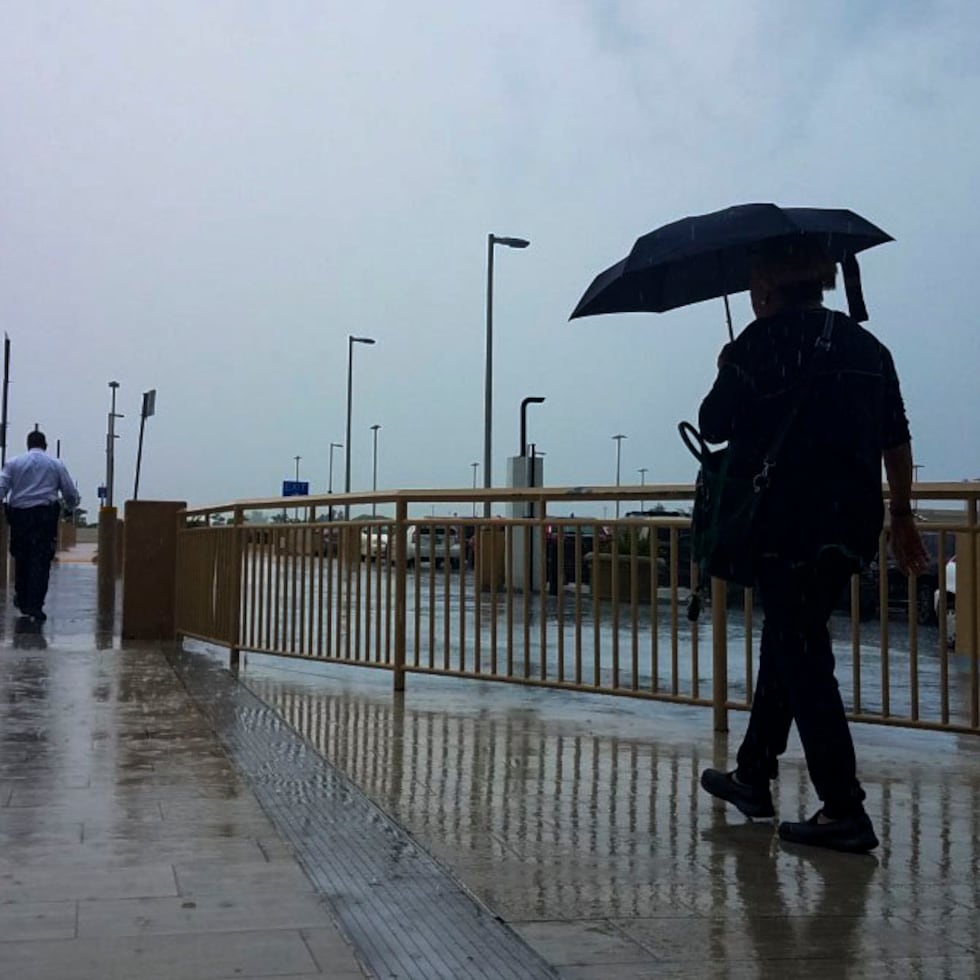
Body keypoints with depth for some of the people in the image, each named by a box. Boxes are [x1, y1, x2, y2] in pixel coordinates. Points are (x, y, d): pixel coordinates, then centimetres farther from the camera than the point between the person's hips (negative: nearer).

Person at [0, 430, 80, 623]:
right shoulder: (56, 465, 7)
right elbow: (71, 493, 9)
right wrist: (71, 508, 29)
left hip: (19, 515, 1)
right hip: (45, 515, -1)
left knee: (21, 559, 16)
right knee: (41, 561, -2)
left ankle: (22, 600, 26)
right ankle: (35, 606, -8)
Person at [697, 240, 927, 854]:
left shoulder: (762, 342, -8)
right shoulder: (866, 345, 12)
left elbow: (714, 426, -3)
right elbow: (897, 437, 14)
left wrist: (728, 376, 15)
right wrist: (902, 515, 21)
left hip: (788, 524, -7)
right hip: (853, 524, 7)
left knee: (801, 660, -2)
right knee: (788, 647, 18)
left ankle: (844, 812, -4)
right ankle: (754, 777, 29)